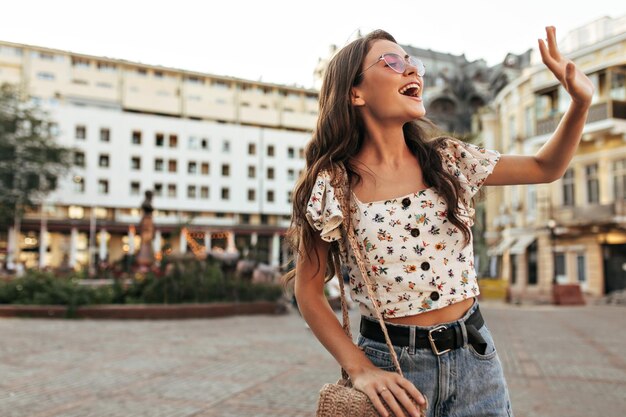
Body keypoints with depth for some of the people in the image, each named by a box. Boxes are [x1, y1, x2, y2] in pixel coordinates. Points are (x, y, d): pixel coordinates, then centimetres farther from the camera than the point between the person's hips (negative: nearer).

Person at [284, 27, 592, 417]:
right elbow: (309, 292, -6)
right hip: (392, 369, -3)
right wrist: (360, 369, -14)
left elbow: (546, 168, 10)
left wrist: (580, 101, -4)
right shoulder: (331, 188, -11)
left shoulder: (450, 160, -1)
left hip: (474, 357, 4)